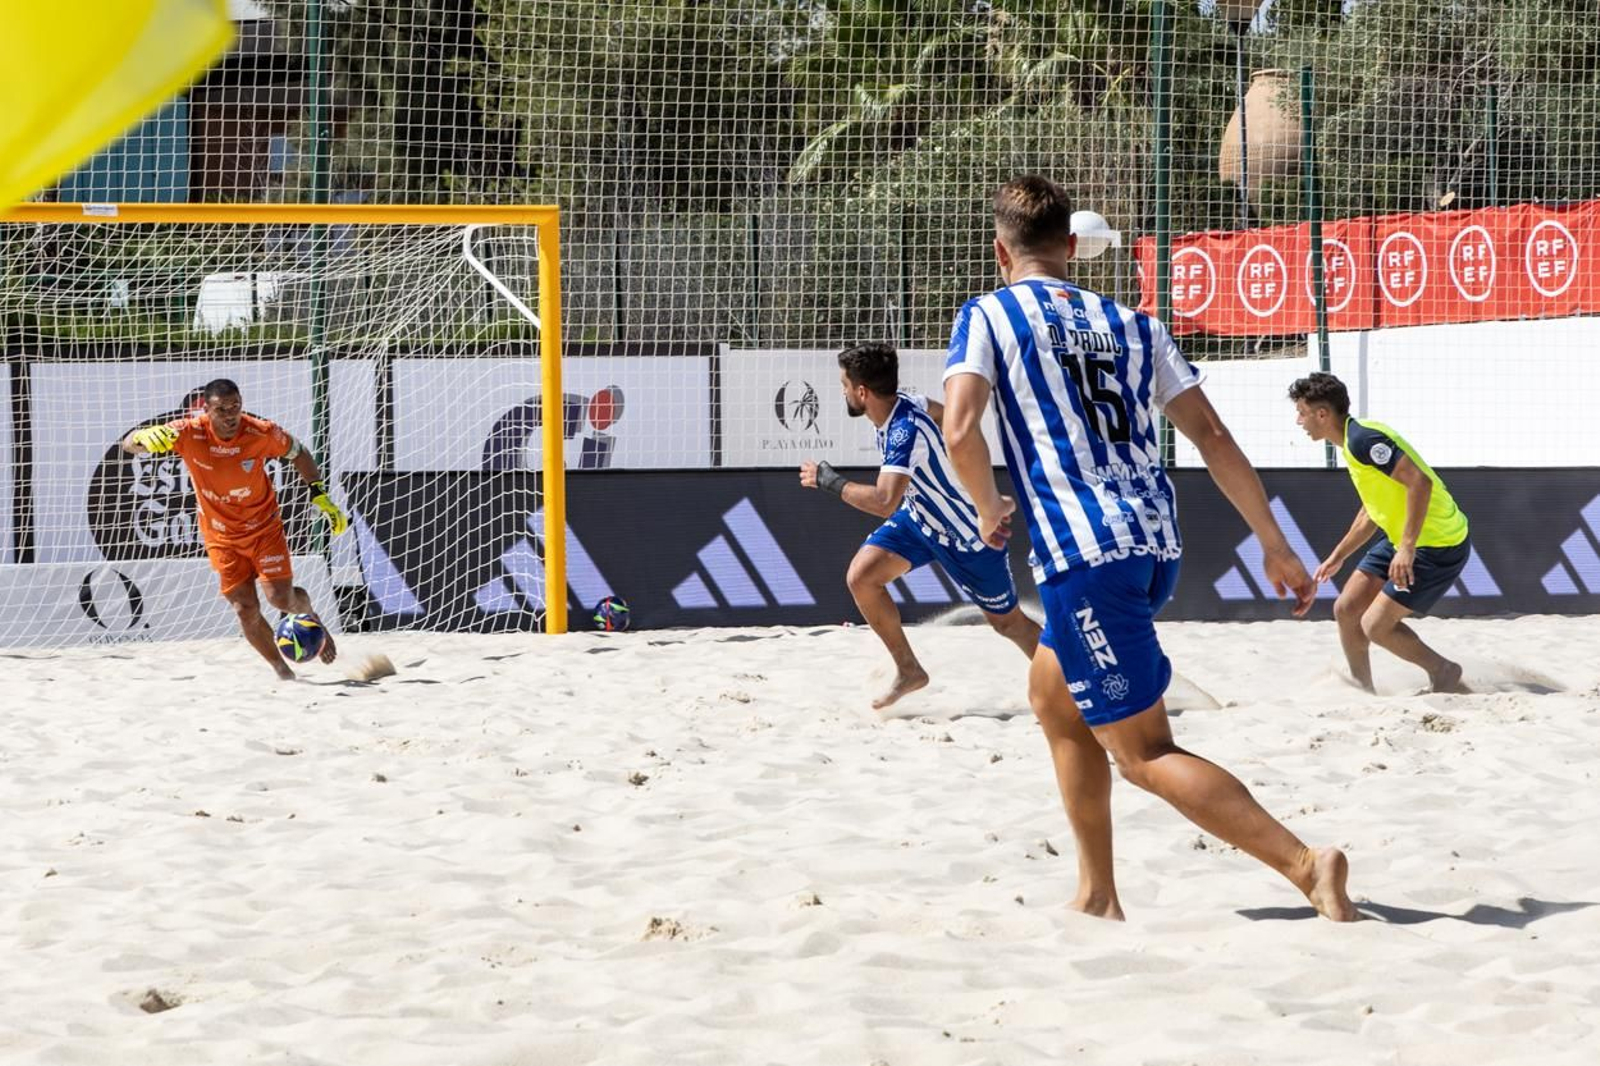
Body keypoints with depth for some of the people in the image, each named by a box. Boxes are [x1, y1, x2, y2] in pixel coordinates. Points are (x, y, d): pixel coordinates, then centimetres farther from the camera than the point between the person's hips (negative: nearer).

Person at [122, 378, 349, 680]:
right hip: (221, 536, 1)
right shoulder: (189, 433, -22)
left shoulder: (262, 433, -20)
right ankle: (282, 670, 18)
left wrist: (321, 497, -2)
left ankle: (311, 615, 26)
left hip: (264, 527, -1)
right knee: (245, 609, -3)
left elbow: (299, 454, 1)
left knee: (281, 598, -11)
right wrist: (146, 438, -45)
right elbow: (127, 444, -21)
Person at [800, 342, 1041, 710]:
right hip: (920, 517, 8)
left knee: (1007, 621, 6)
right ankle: (909, 671, 7)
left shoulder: (906, 431, -37)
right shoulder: (906, 403, -12)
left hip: (967, 535, -8)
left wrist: (829, 480, -34)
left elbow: (884, 502, -45)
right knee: (861, 577, -7)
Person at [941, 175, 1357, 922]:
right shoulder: (1130, 325, 17)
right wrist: (1275, 544, 13)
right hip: (1156, 545, 7)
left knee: (1145, 754, -6)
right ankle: (1097, 897, 26)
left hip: (1083, 553, -7)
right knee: (1052, 695, 26)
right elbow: (1210, 435, 12)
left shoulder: (988, 316, 3)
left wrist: (990, 511, 6)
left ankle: (1307, 865, -20)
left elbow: (960, 430, -13)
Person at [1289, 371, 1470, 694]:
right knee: (1346, 610, 9)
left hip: (1439, 545, -10)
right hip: (1403, 540, 10)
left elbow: (1419, 481, -29)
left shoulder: (1363, 439, -21)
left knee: (1375, 625, -9)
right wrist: (1338, 555, 28)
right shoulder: (1354, 441, 12)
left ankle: (1444, 674, 10)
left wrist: (1407, 547, -30)